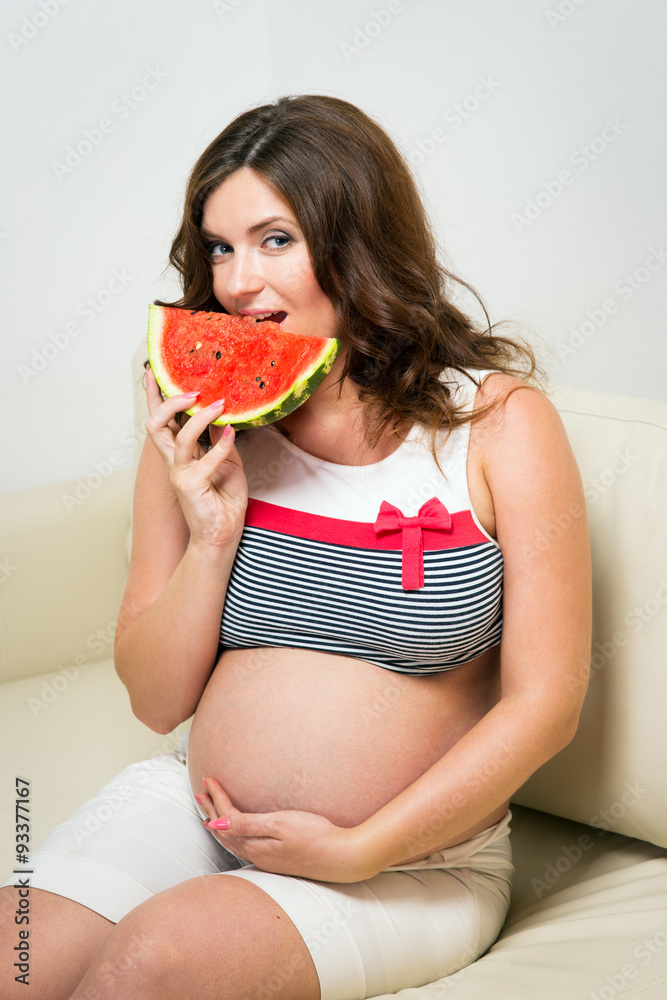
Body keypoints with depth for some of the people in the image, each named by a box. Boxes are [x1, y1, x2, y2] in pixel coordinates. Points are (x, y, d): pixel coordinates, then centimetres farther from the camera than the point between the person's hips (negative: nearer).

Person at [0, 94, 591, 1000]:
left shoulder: (496, 420, -9)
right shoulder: (200, 429, 1)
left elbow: (545, 704, -9)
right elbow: (156, 701, 2)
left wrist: (357, 850, -14)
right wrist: (211, 532, -13)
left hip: (414, 861, -3)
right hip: (194, 813, 3)